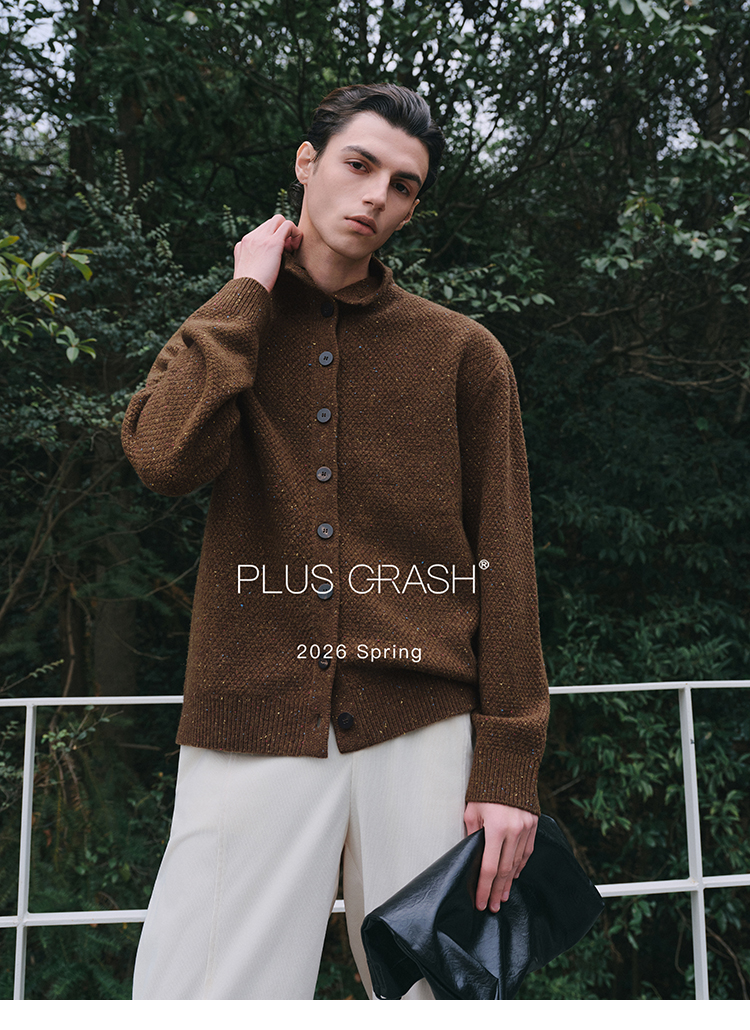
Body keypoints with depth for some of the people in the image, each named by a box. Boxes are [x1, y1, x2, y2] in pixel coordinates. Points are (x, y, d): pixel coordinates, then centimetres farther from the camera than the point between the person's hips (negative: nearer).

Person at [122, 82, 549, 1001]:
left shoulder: (463, 355, 8)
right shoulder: (225, 332, 13)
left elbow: (501, 563, 3)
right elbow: (165, 457, -10)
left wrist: (507, 763, -3)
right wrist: (249, 291, -1)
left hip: (424, 728, 0)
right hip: (252, 729, 1)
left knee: (434, 987, 6)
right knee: (204, 987, 2)